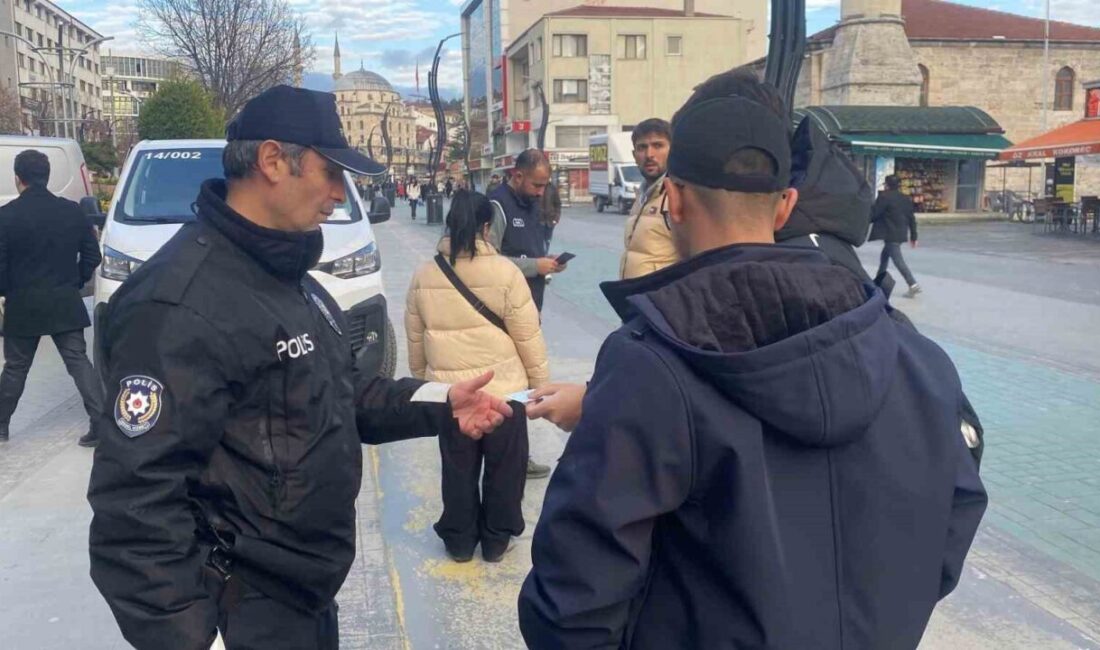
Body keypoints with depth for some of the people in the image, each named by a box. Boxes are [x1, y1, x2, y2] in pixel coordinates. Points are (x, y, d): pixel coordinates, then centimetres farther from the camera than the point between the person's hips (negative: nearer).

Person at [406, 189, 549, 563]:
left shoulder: (424, 276, -1)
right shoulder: (505, 273, -13)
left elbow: (415, 340, 8)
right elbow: (529, 338, -9)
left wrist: (422, 382, 22)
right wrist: (540, 384, 4)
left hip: (447, 392, 3)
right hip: (503, 389, -3)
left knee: (458, 470, 16)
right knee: (503, 468, 14)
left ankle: (459, 541, 27)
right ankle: (496, 540, 25)